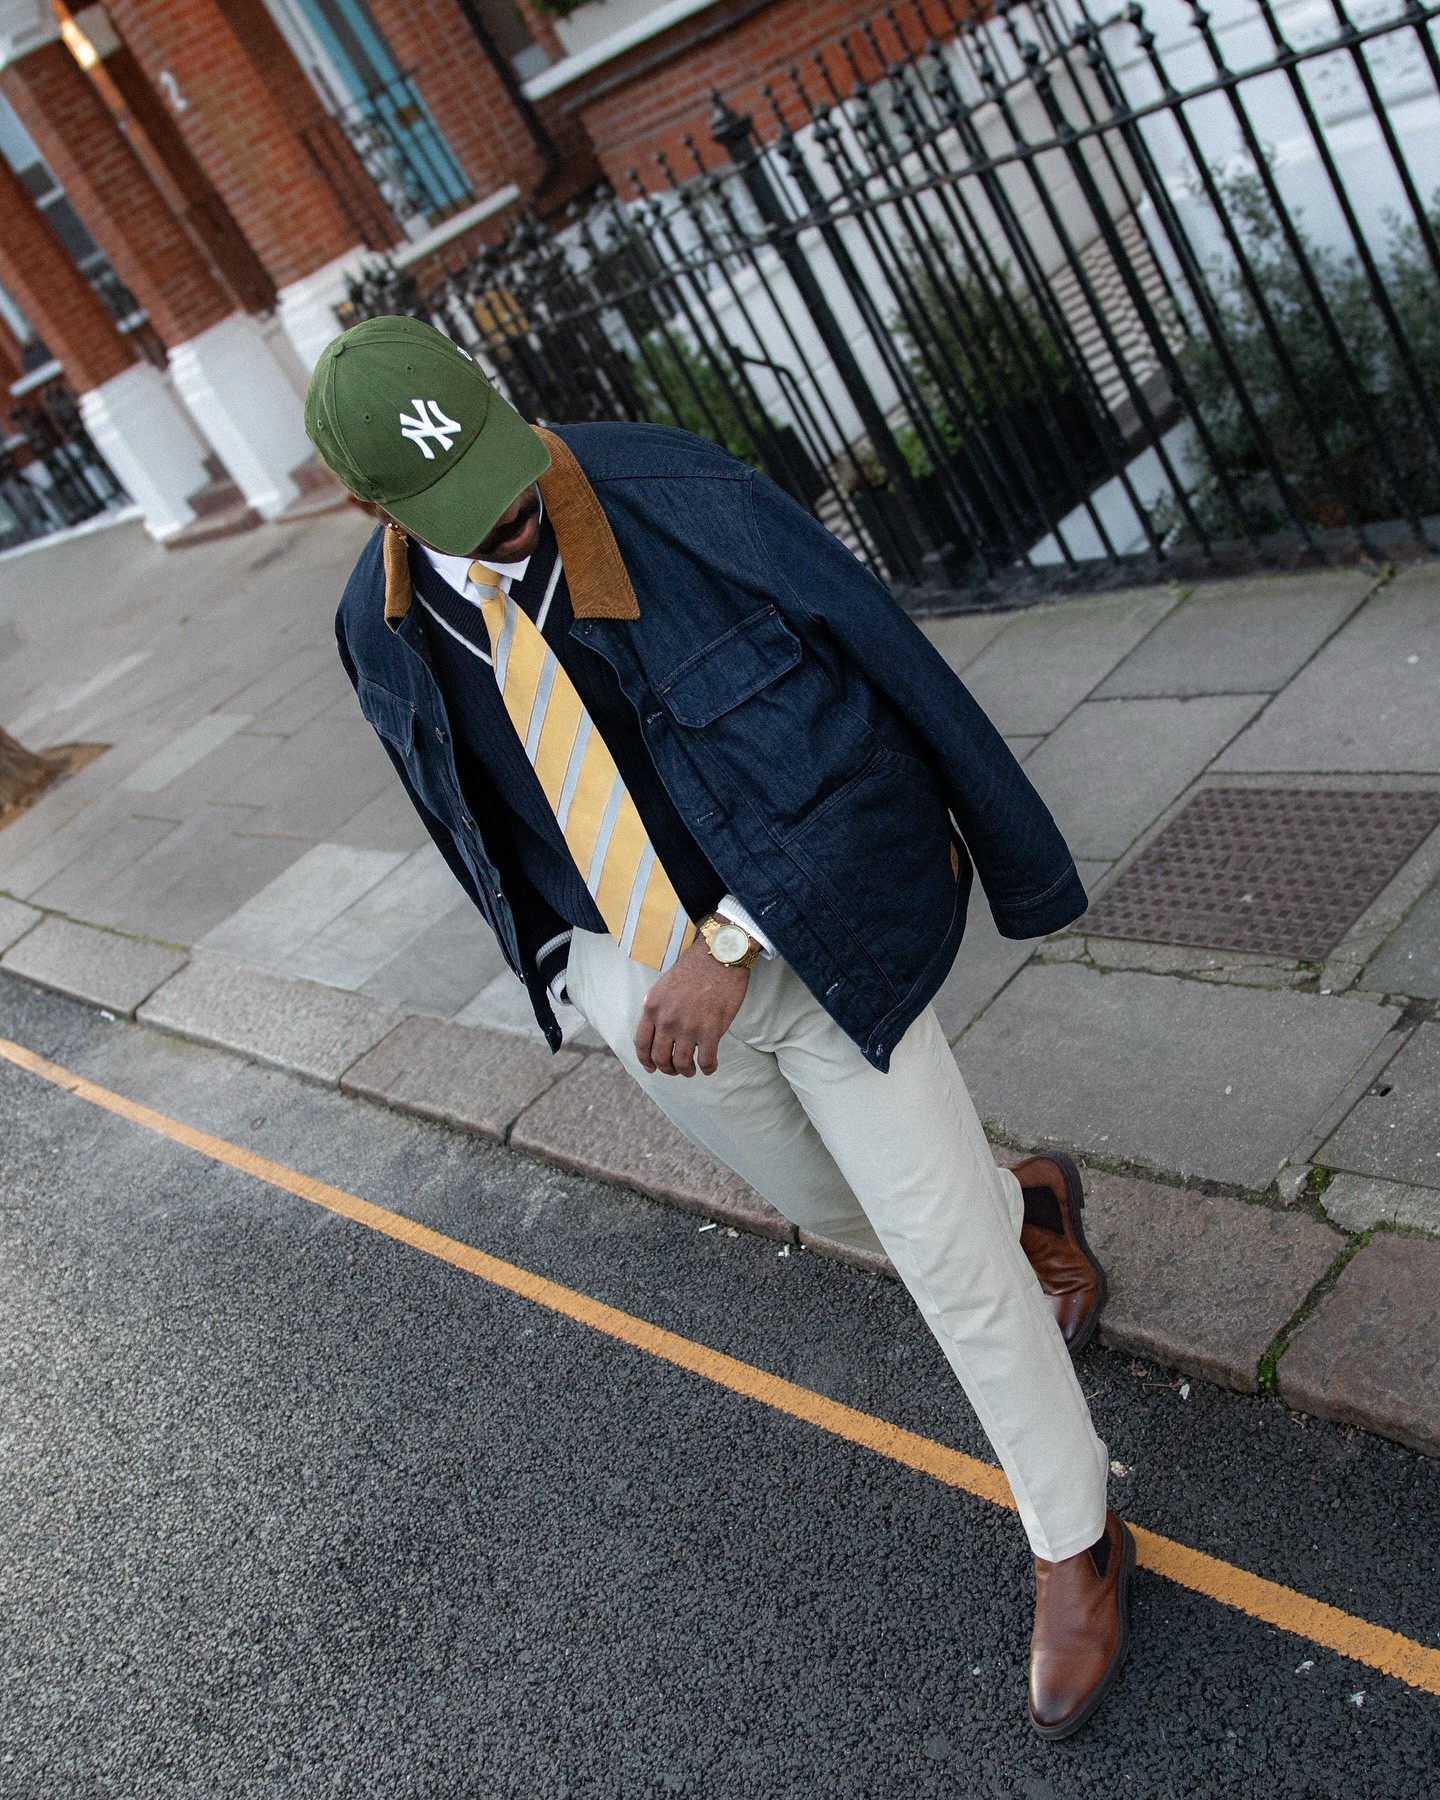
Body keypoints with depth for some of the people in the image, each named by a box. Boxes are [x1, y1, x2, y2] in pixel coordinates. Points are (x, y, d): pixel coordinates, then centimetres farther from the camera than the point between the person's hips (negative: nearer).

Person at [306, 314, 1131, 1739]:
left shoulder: (672, 492, -22)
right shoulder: (382, 633, -8)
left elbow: (847, 700, -20)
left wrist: (733, 940, -24)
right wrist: (561, 964, 14)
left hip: (813, 935, -4)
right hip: (633, 980, 5)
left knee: (949, 1256, 1)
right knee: (834, 1210, 24)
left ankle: (1076, 1546, 26)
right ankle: (1027, 1205, 58)